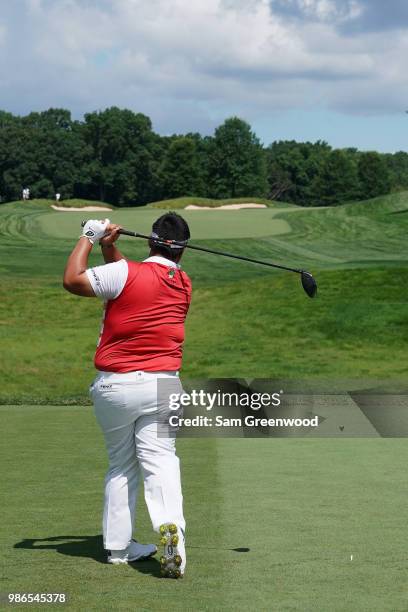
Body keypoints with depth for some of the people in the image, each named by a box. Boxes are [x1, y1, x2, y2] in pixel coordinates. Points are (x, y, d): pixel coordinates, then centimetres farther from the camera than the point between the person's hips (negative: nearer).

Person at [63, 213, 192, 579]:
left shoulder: (126, 274, -10)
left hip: (115, 384, -2)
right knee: (160, 458, -4)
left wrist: (88, 239, 2)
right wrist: (110, 247, 11)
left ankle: (118, 546, 15)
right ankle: (170, 525, -29)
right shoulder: (184, 285, 9)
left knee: (121, 465, 12)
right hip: (163, 384, 2)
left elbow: (72, 280, -8)